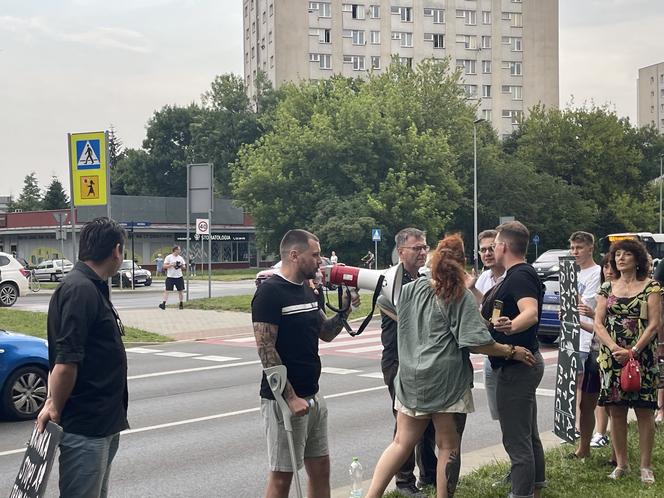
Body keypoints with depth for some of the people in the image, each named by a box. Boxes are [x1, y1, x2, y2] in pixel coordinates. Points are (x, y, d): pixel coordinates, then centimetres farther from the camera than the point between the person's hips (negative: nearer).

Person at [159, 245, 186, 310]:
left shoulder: (181, 258, 10)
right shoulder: (168, 257, -3)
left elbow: (184, 267, 14)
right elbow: (164, 266, -7)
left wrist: (182, 266, -9)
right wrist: (171, 265, -19)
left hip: (179, 277, 4)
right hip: (170, 277, -4)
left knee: (180, 291, 6)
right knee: (167, 290, -7)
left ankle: (181, 304, 15)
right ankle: (163, 304, -8)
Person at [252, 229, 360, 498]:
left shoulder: (307, 291, 12)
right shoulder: (270, 292, -15)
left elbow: (326, 333, 21)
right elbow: (266, 350, -19)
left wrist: (344, 310, 3)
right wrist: (291, 397, -21)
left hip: (312, 396, 9)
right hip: (284, 399, -8)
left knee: (320, 467, 13)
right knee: (282, 475, 0)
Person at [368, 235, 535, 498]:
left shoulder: (412, 289, 5)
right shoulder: (461, 296, -10)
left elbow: (385, 302, 24)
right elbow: (477, 342, -16)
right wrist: (512, 351, -4)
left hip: (411, 380, 5)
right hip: (447, 381, -5)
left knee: (401, 443, 11)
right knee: (449, 447, 7)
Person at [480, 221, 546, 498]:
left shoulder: (520, 275, -18)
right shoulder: (520, 274, 15)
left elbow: (531, 312, -38)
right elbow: (489, 311, 28)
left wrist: (510, 326, -55)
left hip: (517, 367, -11)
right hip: (524, 363, 11)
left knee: (516, 439, -9)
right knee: (529, 435, 21)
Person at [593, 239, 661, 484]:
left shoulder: (650, 287, 0)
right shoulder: (607, 288, 10)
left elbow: (653, 325, -6)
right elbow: (598, 324, 4)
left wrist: (633, 351, -16)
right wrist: (615, 349, -12)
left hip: (642, 357, -3)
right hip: (612, 357, 3)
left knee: (644, 411, -2)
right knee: (616, 411, 5)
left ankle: (645, 466, 6)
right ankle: (621, 464, 15)